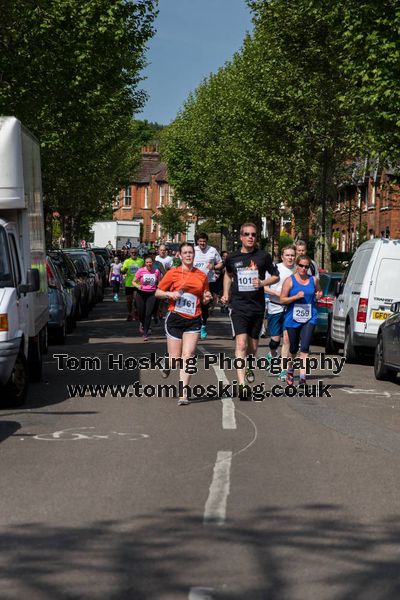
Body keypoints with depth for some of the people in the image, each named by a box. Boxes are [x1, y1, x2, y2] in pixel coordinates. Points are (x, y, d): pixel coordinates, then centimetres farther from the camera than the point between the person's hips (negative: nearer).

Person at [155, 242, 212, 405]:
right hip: (175, 318, -1)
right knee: (175, 358, 0)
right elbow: (158, 292, 6)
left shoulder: (202, 276, 8)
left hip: (193, 320, 1)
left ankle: (183, 393, -11)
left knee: (187, 356, -11)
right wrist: (170, 294, -12)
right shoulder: (173, 273, 1)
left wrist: (207, 298, -3)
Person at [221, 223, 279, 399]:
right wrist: (226, 294, 15)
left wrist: (263, 282, -10)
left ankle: (248, 367, 47)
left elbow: (276, 276, 9)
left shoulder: (263, 256, 1)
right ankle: (242, 385, -24)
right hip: (239, 306, -2)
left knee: (253, 346, 13)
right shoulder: (232, 258, 3)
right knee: (241, 343, -17)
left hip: (257, 306, 2)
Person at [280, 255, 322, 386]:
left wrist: (318, 296, 2)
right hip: (292, 319, -1)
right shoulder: (290, 281, -2)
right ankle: (290, 371, 39)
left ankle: (302, 378, -17)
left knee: (304, 348, -12)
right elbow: (282, 300, -4)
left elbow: (318, 292, 25)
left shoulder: (314, 280, 6)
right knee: (293, 348, 13)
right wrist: (296, 296, -18)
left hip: (309, 319, 1)